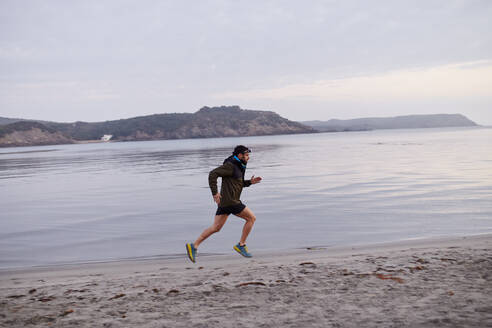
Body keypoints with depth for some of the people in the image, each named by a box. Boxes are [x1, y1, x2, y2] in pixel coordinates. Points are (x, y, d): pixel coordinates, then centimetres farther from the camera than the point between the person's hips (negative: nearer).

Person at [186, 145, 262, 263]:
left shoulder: (238, 167, 18)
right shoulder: (230, 165, -12)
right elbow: (212, 174, -20)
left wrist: (250, 182, 13)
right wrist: (215, 193, -21)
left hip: (223, 202, 9)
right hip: (230, 201, -9)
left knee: (215, 228, 8)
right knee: (251, 218, 1)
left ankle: (193, 246, 5)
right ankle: (241, 245, 5)